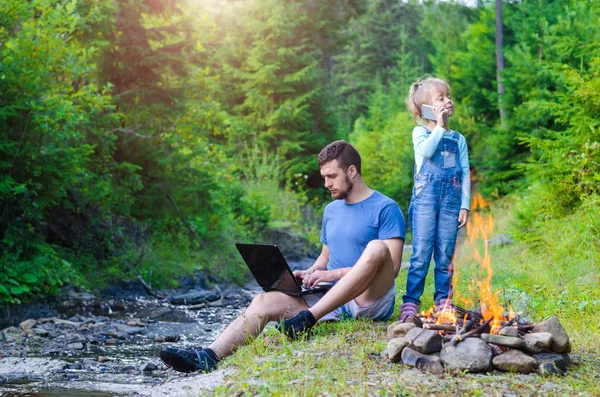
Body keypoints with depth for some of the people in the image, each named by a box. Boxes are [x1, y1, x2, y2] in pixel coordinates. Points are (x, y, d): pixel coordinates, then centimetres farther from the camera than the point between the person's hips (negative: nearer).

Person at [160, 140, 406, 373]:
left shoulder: (385, 209, -4)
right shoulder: (331, 210, 19)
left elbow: (391, 266, -13)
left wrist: (334, 274, -17)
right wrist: (310, 273, 3)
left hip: (372, 301, -6)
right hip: (331, 299, 6)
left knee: (377, 247, -35)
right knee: (264, 301, -15)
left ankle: (308, 318, -37)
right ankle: (210, 356, -33)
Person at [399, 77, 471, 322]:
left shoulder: (458, 139, 15)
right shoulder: (420, 132, 6)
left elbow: (465, 174, 11)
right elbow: (426, 150, -18)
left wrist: (464, 205, 3)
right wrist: (439, 126, -8)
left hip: (451, 200, 3)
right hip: (425, 197, -3)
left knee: (445, 255, 4)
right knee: (421, 254, -7)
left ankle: (443, 302, 12)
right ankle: (410, 303, -4)